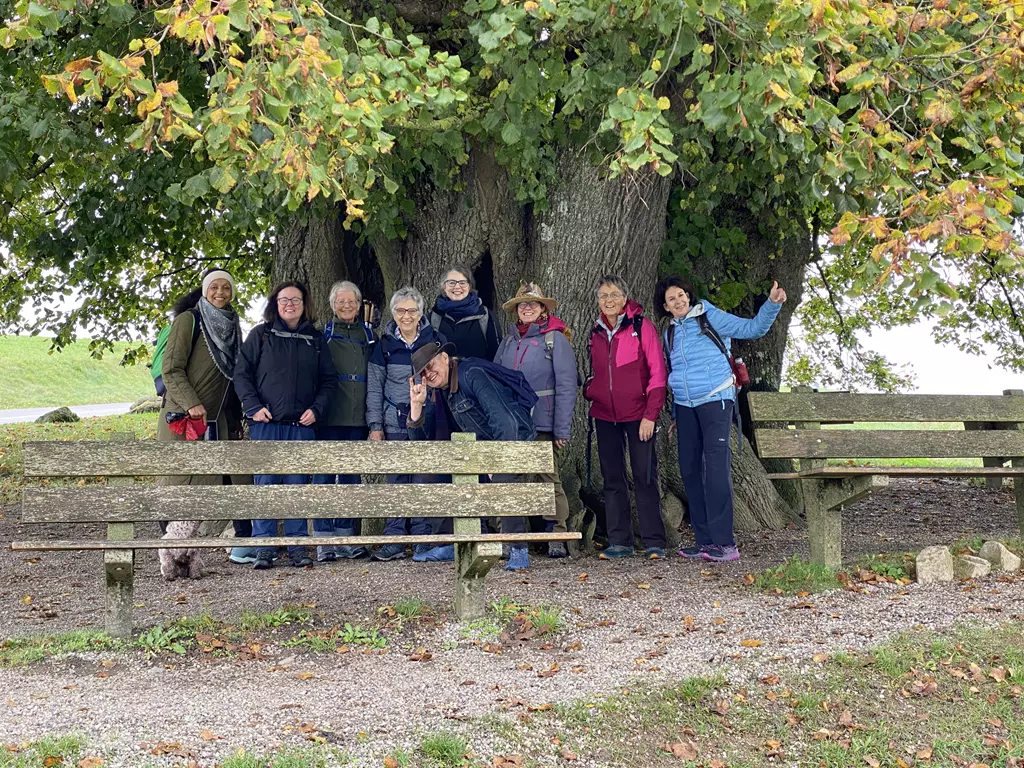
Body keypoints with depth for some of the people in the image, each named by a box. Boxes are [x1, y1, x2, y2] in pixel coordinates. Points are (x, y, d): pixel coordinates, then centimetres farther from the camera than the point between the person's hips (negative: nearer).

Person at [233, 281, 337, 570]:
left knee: (298, 485, 4)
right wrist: (253, 406, -8)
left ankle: (297, 547, 9)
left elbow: (329, 379, 14)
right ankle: (264, 549, 2)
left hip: (301, 425, 2)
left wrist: (317, 408, 0)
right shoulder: (260, 335, 6)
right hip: (266, 424, -2)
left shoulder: (315, 339, 12)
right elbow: (242, 372, 3)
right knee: (266, 484, -2)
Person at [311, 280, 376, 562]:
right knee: (325, 476, -4)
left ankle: (347, 538, 14)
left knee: (351, 477, 8)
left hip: (358, 418, 3)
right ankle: (324, 541, -2)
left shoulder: (368, 335, 15)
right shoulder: (323, 334, 5)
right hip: (329, 417, -3)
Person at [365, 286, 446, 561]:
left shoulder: (434, 341, 5)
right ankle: (394, 541, 4)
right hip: (394, 423, 1)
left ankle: (424, 540, 4)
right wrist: (375, 425, 2)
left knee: (425, 481, -3)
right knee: (396, 481, 1)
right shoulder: (384, 345, 7)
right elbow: (374, 388, 9)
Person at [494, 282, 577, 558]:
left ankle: (557, 539, 4)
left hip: (543, 425, -4)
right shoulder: (508, 341, 13)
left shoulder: (555, 340, -2)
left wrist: (562, 429, -12)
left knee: (550, 480, -1)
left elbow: (566, 387, -6)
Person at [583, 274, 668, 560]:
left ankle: (654, 542, 1)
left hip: (638, 415, -5)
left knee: (645, 477, -4)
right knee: (612, 479, 7)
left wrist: (650, 415, -13)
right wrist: (589, 392, 5)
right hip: (605, 416, 5)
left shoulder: (642, 327, -5)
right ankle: (619, 542, 12)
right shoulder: (596, 333, 11)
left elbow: (657, 372, -8)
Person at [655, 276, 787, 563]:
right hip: (685, 407, 6)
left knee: (716, 468, -15)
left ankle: (724, 542, -16)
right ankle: (705, 540, 12)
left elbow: (753, 328, -4)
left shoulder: (710, 318, -1)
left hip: (715, 400, -6)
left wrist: (772, 304, -20)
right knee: (690, 471, 5)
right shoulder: (670, 334, 15)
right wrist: (675, 414, 22)